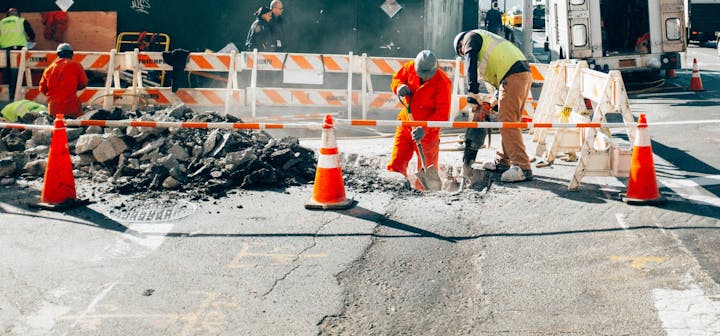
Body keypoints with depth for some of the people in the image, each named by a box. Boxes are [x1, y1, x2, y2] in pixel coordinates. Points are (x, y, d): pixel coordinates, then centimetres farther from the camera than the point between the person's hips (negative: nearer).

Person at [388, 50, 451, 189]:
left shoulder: (442, 82, -20)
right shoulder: (410, 68, -7)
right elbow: (396, 78, 13)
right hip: (406, 124, 4)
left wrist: (425, 129, -32)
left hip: (427, 131, -4)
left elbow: (442, 113, -21)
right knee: (395, 165, 3)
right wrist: (399, 86, -12)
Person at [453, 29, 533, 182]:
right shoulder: (486, 40, 36)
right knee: (509, 122, 16)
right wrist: (499, 99, 25)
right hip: (525, 74, 10)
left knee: (507, 123, -12)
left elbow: (471, 64, -7)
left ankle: (522, 168, -18)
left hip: (512, 76, -10)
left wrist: (472, 92, -10)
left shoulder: (471, 37, 10)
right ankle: (503, 162, 25)